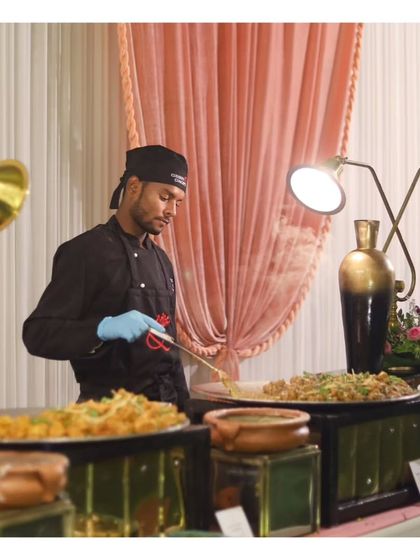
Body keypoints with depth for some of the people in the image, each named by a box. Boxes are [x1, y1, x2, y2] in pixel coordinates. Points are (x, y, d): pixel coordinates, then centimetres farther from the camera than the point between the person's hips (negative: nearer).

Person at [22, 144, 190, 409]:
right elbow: (38, 334, -17)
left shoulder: (161, 260, 12)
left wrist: (183, 405, 11)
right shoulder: (85, 251, -12)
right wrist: (103, 328, -31)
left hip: (164, 404, 7)